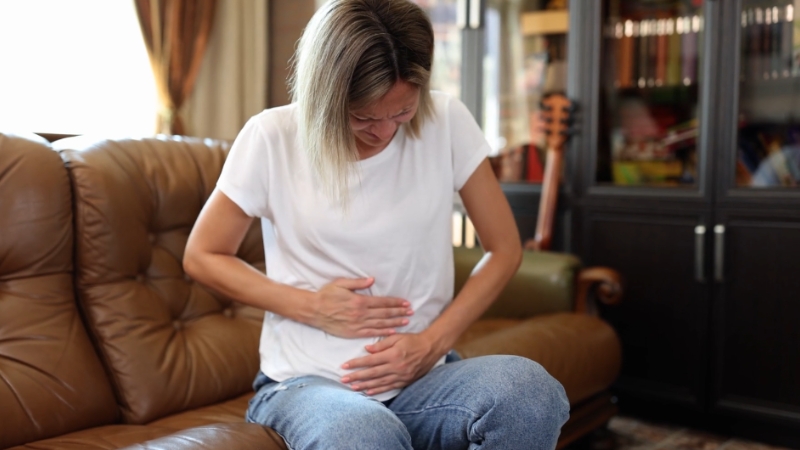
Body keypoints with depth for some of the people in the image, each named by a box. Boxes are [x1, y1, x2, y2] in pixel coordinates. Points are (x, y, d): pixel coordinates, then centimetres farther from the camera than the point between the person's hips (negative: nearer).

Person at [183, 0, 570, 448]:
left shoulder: (447, 122, -2)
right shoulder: (272, 138, -7)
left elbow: (504, 249, 4)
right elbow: (202, 256, 3)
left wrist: (433, 343, -8)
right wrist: (312, 306, -10)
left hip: (421, 375, 2)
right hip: (308, 379, -2)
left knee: (530, 389, -29)